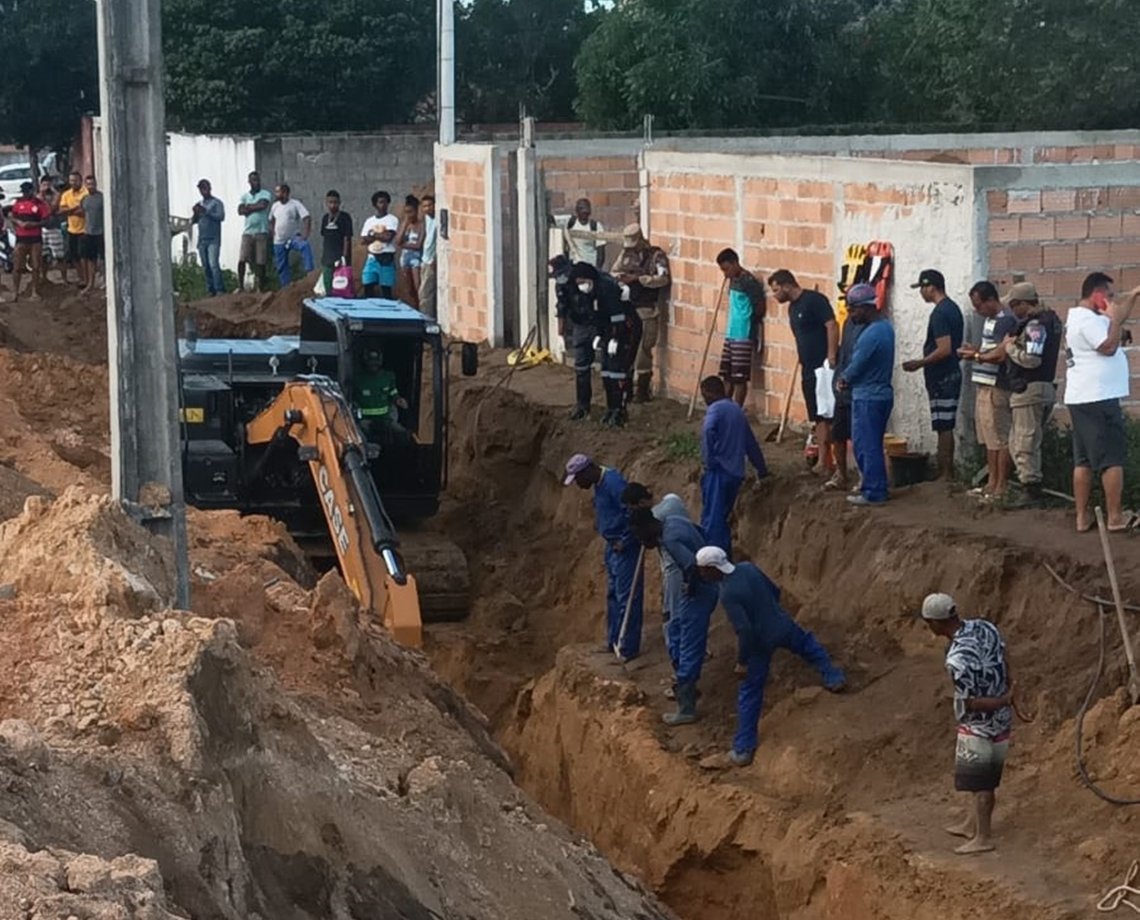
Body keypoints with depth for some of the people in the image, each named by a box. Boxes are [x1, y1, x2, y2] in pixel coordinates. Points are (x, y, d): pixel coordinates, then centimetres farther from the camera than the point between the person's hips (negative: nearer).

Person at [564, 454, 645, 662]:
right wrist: (613, 542, 15)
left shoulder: (613, 483, -23)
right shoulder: (600, 484, 9)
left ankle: (628, 648, 0)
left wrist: (625, 541, -20)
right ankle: (613, 641, 30)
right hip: (613, 546, 11)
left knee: (627, 597, -5)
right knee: (613, 595, 18)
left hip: (625, 549, -11)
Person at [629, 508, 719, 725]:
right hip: (701, 584, 10)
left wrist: (691, 587, -17)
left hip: (698, 592, -10)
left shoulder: (670, 539, -26)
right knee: (675, 630, 25)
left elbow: (693, 566, -38)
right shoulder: (672, 520, 3)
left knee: (689, 648, -4)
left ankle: (686, 709, 2)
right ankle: (685, 685, 36)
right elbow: (700, 532, 19)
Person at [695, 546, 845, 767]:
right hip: (782, 625, 5)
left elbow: (744, 630, -29)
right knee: (806, 643, 40)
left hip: (761, 641, -5)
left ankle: (743, 749, 13)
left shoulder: (727, 595, -29)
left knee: (750, 693, 8)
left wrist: (742, 658, -14)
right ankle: (833, 677, 47)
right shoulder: (748, 568, -8)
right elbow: (774, 591, 7)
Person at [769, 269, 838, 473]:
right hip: (809, 371, 9)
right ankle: (823, 461, 13)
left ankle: (825, 462, -8)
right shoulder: (793, 307, 17)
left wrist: (831, 357, -25)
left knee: (828, 416, -8)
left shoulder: (814, 300, -12)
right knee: (818, 418, 10)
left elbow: (832, 326, -20)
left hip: (824, 368, -9)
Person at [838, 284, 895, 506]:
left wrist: (844, 378, 4)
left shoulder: (871, 334, -24)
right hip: (882, 393, 10)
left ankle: (873, 493, 4)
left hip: (867, 398, -10)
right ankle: (875, 488, 23)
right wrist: (849, 377, 3)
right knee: (872, 445, 17)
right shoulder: (885, 326, 7)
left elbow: (856, 367, -17)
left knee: (866, 446, -1)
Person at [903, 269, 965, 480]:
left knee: (943, 426, -6)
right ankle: (946, 472, 17)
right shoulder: (953, 308, 14)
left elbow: (944, 349, -24)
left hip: (941, 378, -10)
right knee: (946, 426, 13)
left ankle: (945, 474, -3)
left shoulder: (939, 314, -18)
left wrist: (919, 364, -14)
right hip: (952, 374, 10)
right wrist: (924, 362, 23)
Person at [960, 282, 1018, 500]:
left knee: (1000, 439, -4)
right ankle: (992, 483, 22)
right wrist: (974, 349, 7)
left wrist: (976, 356, -10)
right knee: (989, 438, 15)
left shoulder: (1006, 321, -15)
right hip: (984, 385, 10)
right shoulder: (990, 319, 16)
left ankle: (1001, 487, 0)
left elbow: (1001, 354, -22)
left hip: (997, 388, -10)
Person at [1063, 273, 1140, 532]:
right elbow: (1109, 346, -23)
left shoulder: (1080, 317, 18)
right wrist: (1114, 318, -13)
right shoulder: (1088, 320, -15)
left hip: (1081, 399, 11)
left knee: (1083, 460, 9)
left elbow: (1116, 321, 30)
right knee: (1112, 459, -6)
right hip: (1098, 399, -11)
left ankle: (1082, 517, 9)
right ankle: (1115, 517, -4)